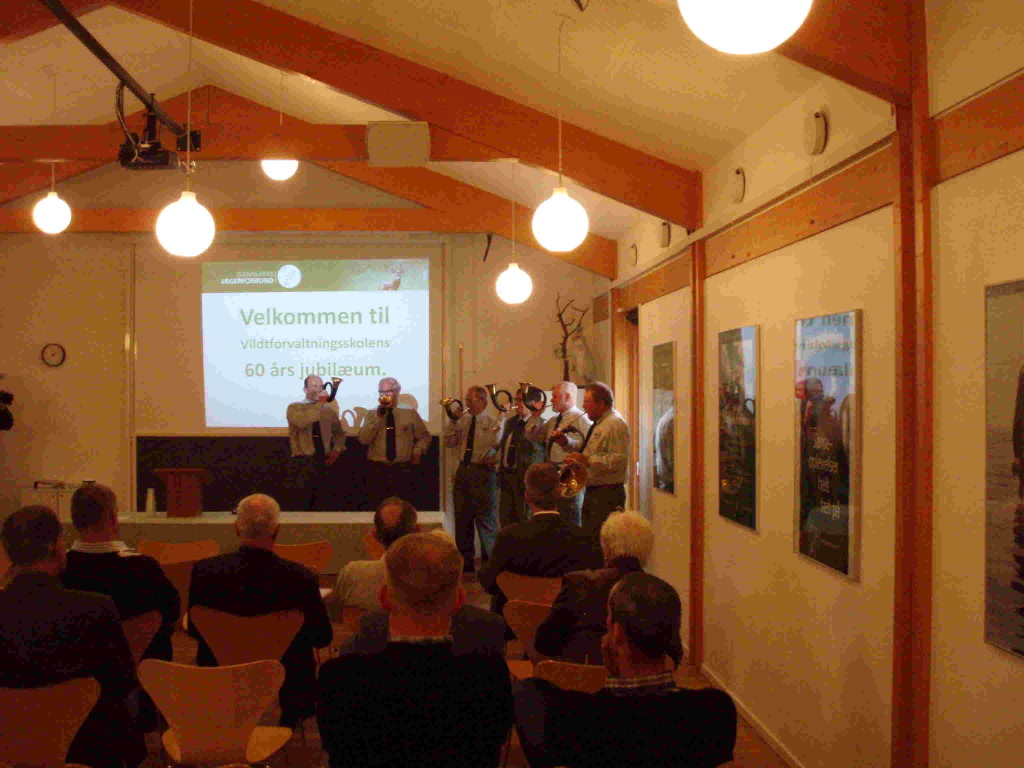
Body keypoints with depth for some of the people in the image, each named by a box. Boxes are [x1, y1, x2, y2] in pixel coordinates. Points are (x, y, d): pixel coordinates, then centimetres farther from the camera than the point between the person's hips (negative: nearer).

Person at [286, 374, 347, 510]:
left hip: (323, 461, 4)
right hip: (303, 462, -4)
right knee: (302, 505, -7)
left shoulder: (328, 409, 14)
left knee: (319, 506, 7)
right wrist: (320, 404, -22)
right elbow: (302, 422, -23)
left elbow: (339, 432, 22)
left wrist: (336, 449, 4)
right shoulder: (294, 407, 0)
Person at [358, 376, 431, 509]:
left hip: (403, 471, 0)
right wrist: (378, 416, -13)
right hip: (377, 471, 0)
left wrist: (417, 452, -2)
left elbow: (424, 437, 15)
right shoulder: (372, 414, 7)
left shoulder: (410, 413, 6)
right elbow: (364, 439, -7)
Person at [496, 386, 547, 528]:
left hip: (526, 477, -8)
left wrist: (535, 416, -29)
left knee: (526, 521, 1)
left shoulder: (541, 424, -11)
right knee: (506, 520, 14)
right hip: (506, 475, 8)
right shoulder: (511, 421, 13)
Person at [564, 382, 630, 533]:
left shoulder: (615, 425, -15)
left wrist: (588, 461, -25)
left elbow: (619, 461, -24)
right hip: (592, 491, 11)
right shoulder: (597, 424, 17)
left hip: (607, 493, -11)